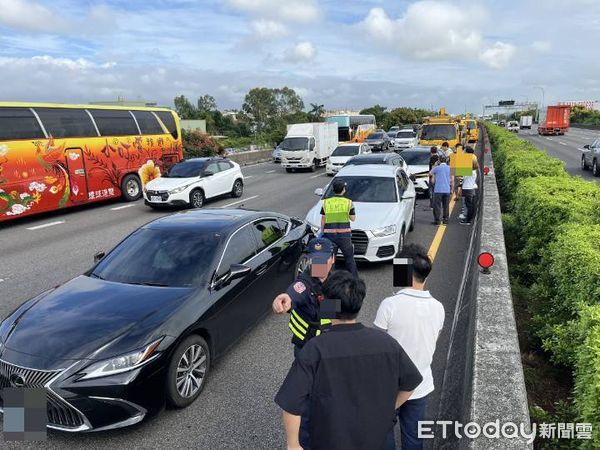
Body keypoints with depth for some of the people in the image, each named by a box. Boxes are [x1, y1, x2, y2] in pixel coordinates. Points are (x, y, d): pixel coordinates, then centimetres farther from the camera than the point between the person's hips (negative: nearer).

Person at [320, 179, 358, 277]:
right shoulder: (348, 202, -2)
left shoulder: (326, 202, 2)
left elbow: (323, 220, 5)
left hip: (329, 234, 1)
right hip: (344, 235, -1)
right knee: (349, 258, 10)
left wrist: (322, 232, 15)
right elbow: (353, 219, 5)